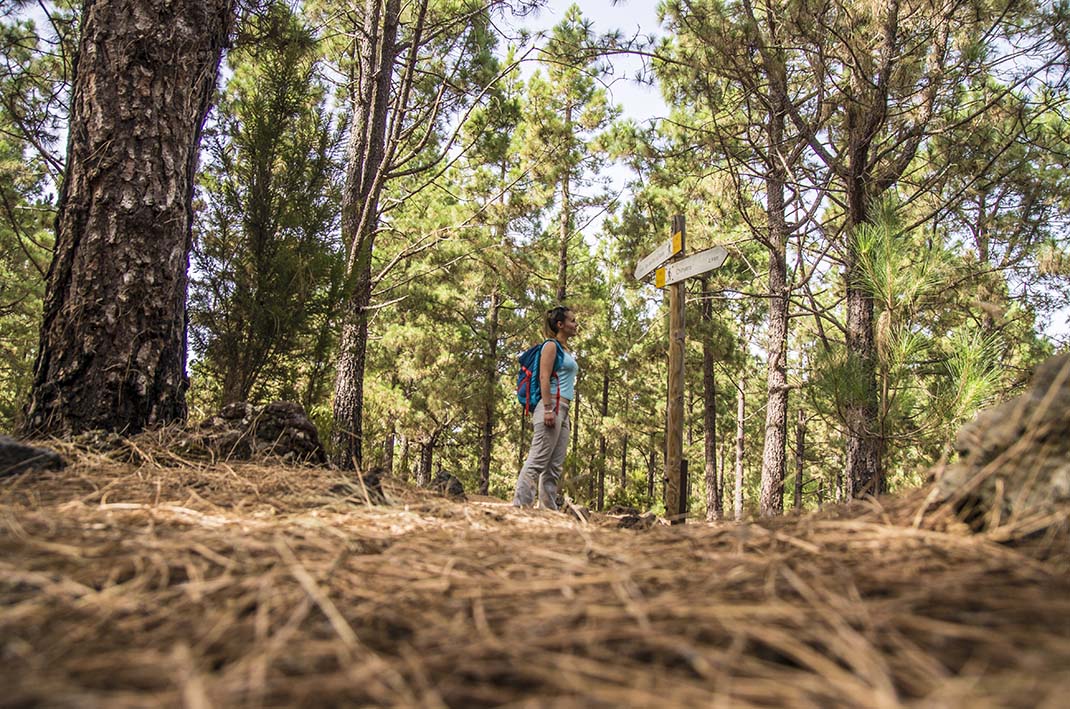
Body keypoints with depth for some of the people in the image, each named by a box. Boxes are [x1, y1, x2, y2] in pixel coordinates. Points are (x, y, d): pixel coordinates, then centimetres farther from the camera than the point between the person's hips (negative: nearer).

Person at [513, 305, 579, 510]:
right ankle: (520, 505, -12)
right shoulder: (551, 345, -4)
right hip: (552, 406, -9)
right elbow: (544, 377, -13)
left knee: (555, 466, 7)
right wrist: (548, 409, -21)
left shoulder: (567, 350, 22)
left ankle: (548, 509, 9)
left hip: (563, 410, 9)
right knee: (537, 461, -12)